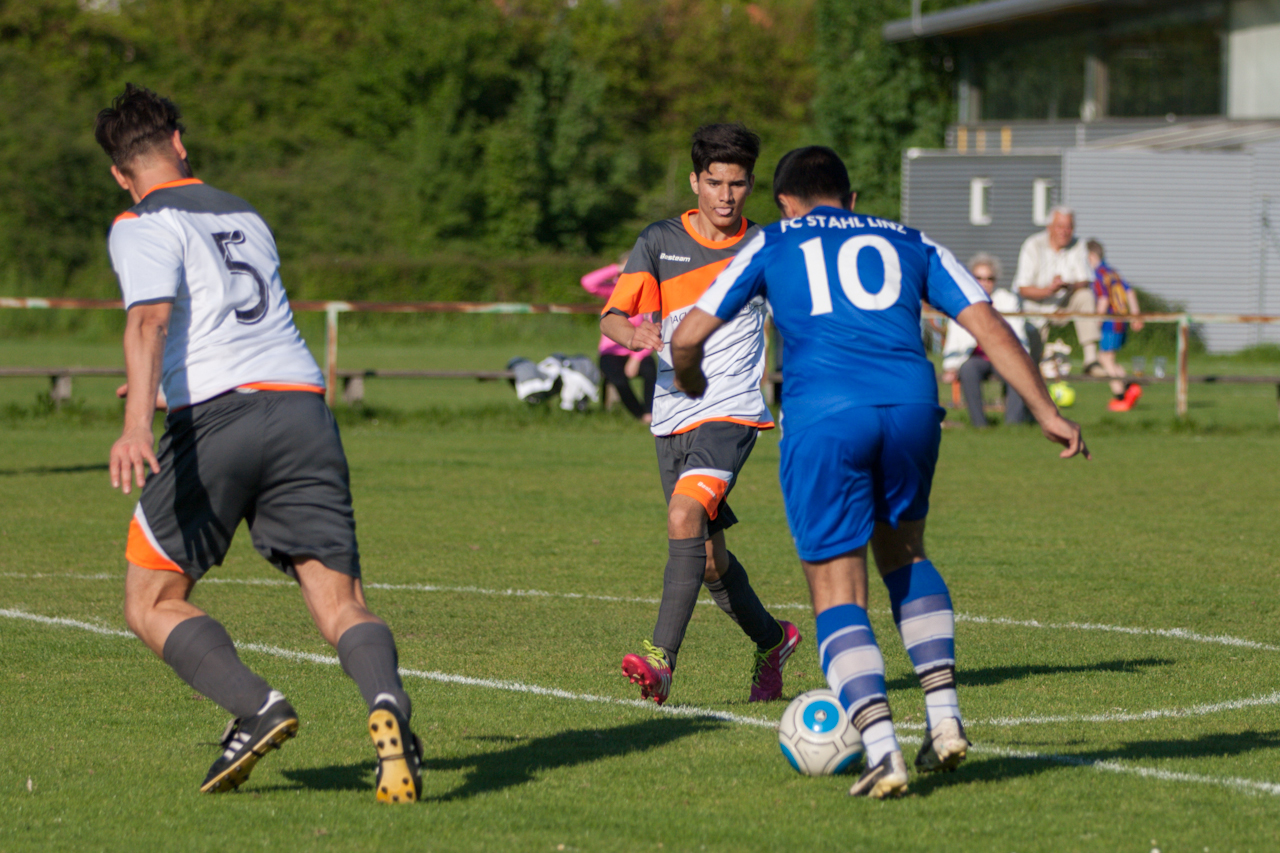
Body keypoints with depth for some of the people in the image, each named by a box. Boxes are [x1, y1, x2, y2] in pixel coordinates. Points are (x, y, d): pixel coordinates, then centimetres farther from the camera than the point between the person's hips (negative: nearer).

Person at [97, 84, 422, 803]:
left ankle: (257, 708, -14)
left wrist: (137, 422, -27)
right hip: (304, 403, 5)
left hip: (218, 415, -5)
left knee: (152, 604, 10)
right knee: (343, 608, -1)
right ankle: (388, 705, -34)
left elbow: (150, 317, -14)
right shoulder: (246, 217, 26)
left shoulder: (144, 226, 5)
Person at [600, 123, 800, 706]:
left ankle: (661, 661, -31)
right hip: (673, 415, 4)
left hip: (732, 411, -4)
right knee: (707, 554, 10)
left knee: (686, 515, -26)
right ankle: (771, 641, 35)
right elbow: (611, 317, -8)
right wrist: (631, 332, -29)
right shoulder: (659, 243, 2)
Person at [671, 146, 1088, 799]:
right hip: (912, 404, 3)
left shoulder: (772, 245, 21)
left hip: (822, 416, -2)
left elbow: (688, 336, 17)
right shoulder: (907, 243, 25)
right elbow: (987, 324, 16)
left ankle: (882, 751, -13)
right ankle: (944, 716, 15)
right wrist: (1046, 412, 15)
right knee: (902, 554, 27)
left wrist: (691, 388, 39)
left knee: (838, 597, 4)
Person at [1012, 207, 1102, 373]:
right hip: (1035, 308, -3)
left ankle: (1091, 360, -30)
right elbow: (1023, 289, -20)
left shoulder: (1077, 247, -6)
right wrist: (1048, 290, -38)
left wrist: (1070, 286, -35)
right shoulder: (1033, 246, -16)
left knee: (1085, 296, -27)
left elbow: (1085, 282, -11)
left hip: (1062, 305, 3)